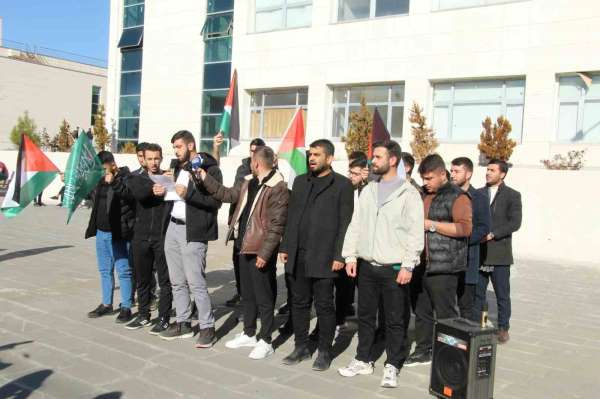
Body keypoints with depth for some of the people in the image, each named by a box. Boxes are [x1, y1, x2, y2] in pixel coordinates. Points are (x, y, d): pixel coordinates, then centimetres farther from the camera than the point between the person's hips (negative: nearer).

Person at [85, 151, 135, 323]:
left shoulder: (126, 178, -10)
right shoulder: (99, 180, 12)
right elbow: (94, 197, 26)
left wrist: (114, 182, -29)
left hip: (119, 233, -8)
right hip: (101, 231, 8)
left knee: (123, 270, 0)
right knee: (105, 270, 16)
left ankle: (126, 307, 9)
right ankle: (106, 304, 27)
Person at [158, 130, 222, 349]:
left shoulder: (209, 169, -8)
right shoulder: (179, 168, 18)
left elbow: (215, 201, -15)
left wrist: (188, 194, -23)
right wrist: (164, 192, 4)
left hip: (192, 232, -8)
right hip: (172, 227, 8)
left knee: (196, 283, -6)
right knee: (177, 282, 13)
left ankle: (207, 328, 5)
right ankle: (182, 323, 25)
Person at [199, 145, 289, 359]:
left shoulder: (277, 188, -16)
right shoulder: (248, 182, 10)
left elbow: (276, 225, -19)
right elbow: (227, 194, 20)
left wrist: (264, 253, -20)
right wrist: (205, 178, 16)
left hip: (261, 251, -9)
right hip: (244, 246, 9)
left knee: (263, 297, 3)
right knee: (247, 294, 19)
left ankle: (265, 342, 16)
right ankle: (249, 334, 34)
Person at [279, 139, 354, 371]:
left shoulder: (342, 185, -2)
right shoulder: (300, 182, 15)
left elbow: (345, 223, -7)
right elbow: (291, 217, 16)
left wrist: (339, 256, -12)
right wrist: (285, 247, 10)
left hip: (324, 257, -5)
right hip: (298, 256, 6)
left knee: (324, 306, 4)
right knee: (299, 303, 13)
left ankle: (324, 352, 18)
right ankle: (301, 347, 26)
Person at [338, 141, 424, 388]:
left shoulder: (409, 193, -5)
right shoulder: (368, 190, 11)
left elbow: (415, 233, -9)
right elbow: (356, 225, 11)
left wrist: (408, 266, -14)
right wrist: (350, 256, 2)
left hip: (394, 268, -5)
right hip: (366, 266, 5)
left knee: (395, 320, 5)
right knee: (365, 316, 14)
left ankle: (392, 366, 19)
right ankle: (363, 360, 27)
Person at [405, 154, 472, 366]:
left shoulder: (457, 197, -5)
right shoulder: (424, 195, 18)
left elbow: (465, 228, -16)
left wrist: (432, 225, -16)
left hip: (443, 267, -7)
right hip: (422, 264, 7)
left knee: (445, 313, -2)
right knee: (421, 310, 13)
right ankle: (424, 349, 25)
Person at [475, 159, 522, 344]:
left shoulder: (512, 195, 0)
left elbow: (515, 223, -10)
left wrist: (492, 234, -18)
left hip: (499, 254, -3)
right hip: (478, 253, 4)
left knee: (502, 295, 5)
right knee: (477, 293, 10)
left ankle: (503, 328, 18)